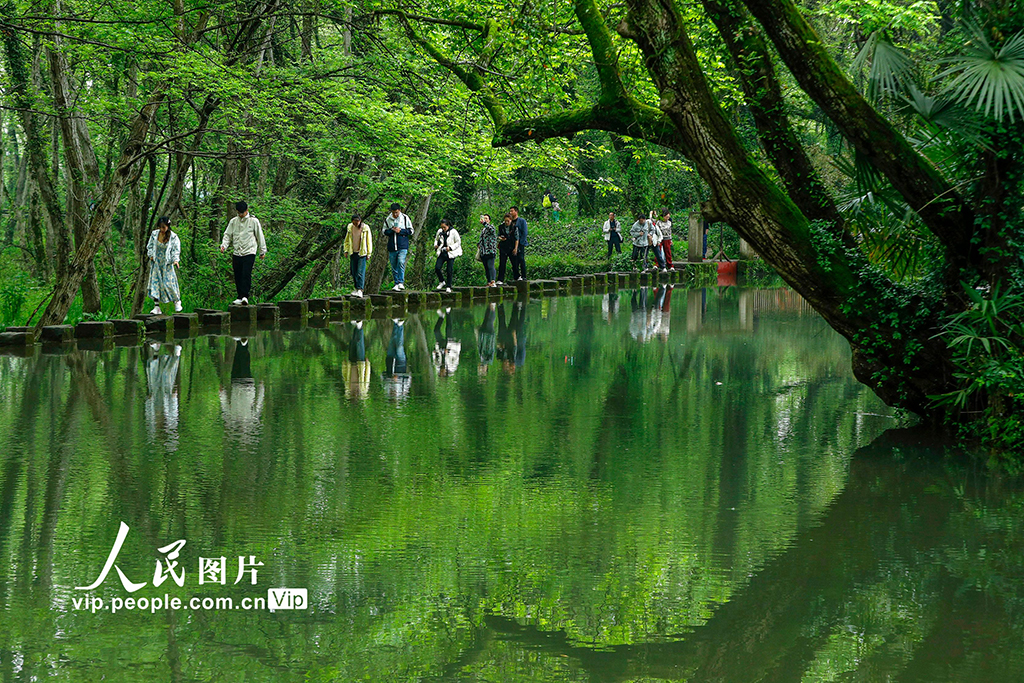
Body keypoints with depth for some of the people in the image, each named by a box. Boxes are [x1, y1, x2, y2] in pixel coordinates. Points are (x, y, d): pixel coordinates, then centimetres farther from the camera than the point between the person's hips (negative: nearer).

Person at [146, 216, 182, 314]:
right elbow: (150, 246, 10)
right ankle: (156, 307, -6)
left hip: (167, 264, -3)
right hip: (156, 263, 3)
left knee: (169, 283, -2)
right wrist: (151, 255, -5)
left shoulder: (173, 237, -9)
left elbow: (176, 250, -7)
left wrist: (176, 260, -21)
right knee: (155, 283, -6)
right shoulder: (154, 234, -1)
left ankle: (177, 301, 25)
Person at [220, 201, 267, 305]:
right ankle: (240, 297, 11)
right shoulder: (233, 222, 10)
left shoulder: (253, 221, 1)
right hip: (236, 253, 4)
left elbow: (260, 237, 6)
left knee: (246, 274, -16)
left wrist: (263, 251, 8)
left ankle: (245, 296, -19)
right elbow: (227, 235, 12)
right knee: (238, 276, 4)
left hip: (249, 252, -4)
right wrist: (224, 246, -7)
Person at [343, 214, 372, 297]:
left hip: (362, 253, -5)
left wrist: (369, 253, -2)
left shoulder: (365, 228, -7)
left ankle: (360, 290, -15)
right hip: (353, 253, 5)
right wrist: (346, 250, 10)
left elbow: (369, 241, -1)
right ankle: (356, 288, 19)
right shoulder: (350, 227, 4)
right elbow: (347, 240, 16)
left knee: (360, 272, -11)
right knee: (354, 272, 8)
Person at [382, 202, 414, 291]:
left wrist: (400, 231, -10)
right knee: (394, 266, 4)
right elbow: (384, 232, 11)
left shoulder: (405, 218, 3)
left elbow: (411, 231, 5)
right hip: (392, 247, 3)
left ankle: (401, 282, -22)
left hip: (403, 247, -3)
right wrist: (392, 230, -8)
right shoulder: (388, 219, 9)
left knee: (401, 262, -19)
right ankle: (396, 284, 10)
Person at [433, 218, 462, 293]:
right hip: (442, 253, 4)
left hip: (451, 254, -4)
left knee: (450, 270, -3)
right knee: (437, 268, -10)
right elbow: (436, 239, 22)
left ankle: (448, 287, 10)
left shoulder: (453, 232, -9)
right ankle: (442, 282, 13)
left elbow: (458, 242, -3)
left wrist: (450, 247, -17)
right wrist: (436, 245, 0)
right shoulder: (440, 231, 4)